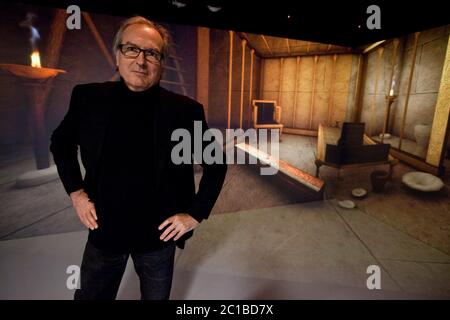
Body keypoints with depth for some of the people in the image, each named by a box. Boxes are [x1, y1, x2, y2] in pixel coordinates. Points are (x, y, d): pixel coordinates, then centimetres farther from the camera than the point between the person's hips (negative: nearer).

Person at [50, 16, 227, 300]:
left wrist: (196, 214, -8)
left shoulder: (185, 109, -15)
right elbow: (61, 142, 10)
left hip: (159, 235, -1)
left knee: (156, 297, 23)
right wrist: (75, 191, 0)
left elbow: (216, 163, -5)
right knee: (91, 295, 23)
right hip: (103, 232, 2)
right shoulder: (88, 98, -8)